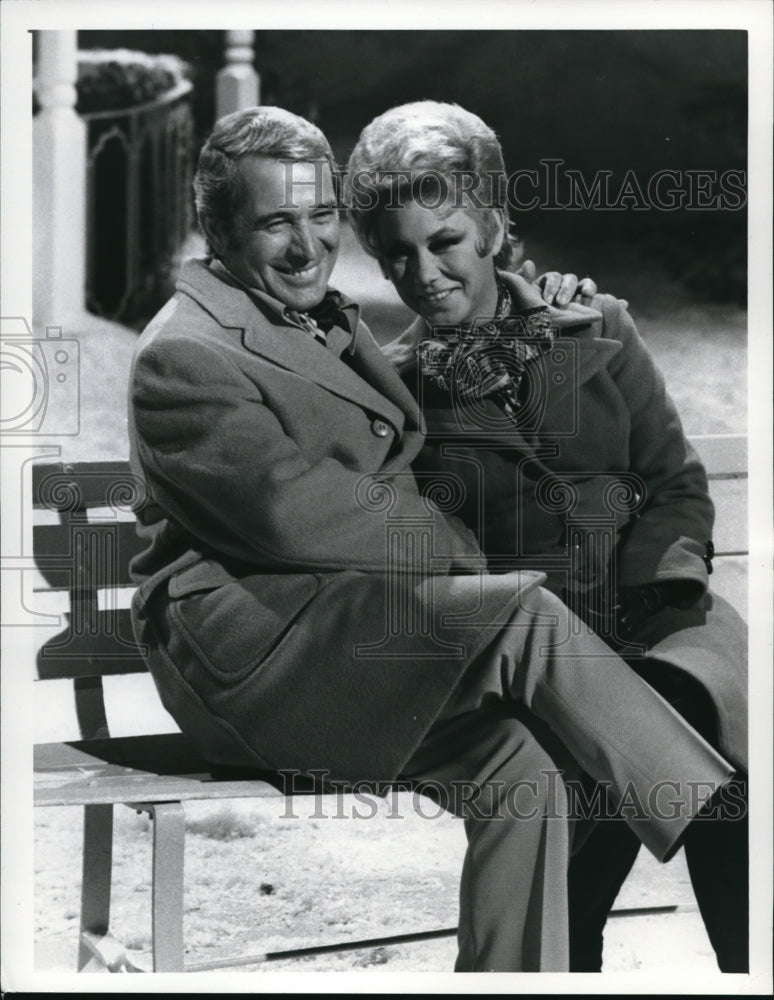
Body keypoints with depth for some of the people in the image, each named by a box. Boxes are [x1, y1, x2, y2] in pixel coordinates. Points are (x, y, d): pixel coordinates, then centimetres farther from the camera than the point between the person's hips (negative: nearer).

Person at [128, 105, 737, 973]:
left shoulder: (330, 322, 23)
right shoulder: (184, 355, -7)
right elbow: (296, 513, -17)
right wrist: (462, 546, -12)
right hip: (249, 635, -8)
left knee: (519, 765, -18)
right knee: (522, 613, -25)